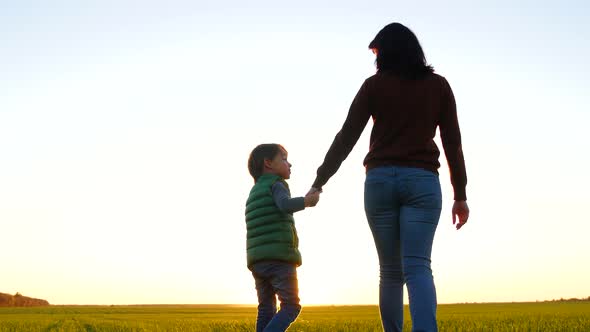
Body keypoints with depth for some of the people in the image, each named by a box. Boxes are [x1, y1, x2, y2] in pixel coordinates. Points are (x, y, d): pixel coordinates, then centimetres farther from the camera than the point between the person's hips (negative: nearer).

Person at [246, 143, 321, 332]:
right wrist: (305, 201, -35)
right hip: (280, 257, -8)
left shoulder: (254, 192, 24)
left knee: (266, 309, 8)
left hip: (257, 260, 8)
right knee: (291, 305, -6)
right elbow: (285, 204, -22)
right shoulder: (276, 185, 0)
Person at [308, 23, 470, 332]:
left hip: (380, 180, 0)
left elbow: (346, 138, 3)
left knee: (390, 270, 10)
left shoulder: (374, 84, 6)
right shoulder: (438, 85, 10)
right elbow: (452, 143, 8)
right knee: (417, 268, -10)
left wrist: (319, 182, 8)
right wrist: (460, 196, 12)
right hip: (422, 181, 0)